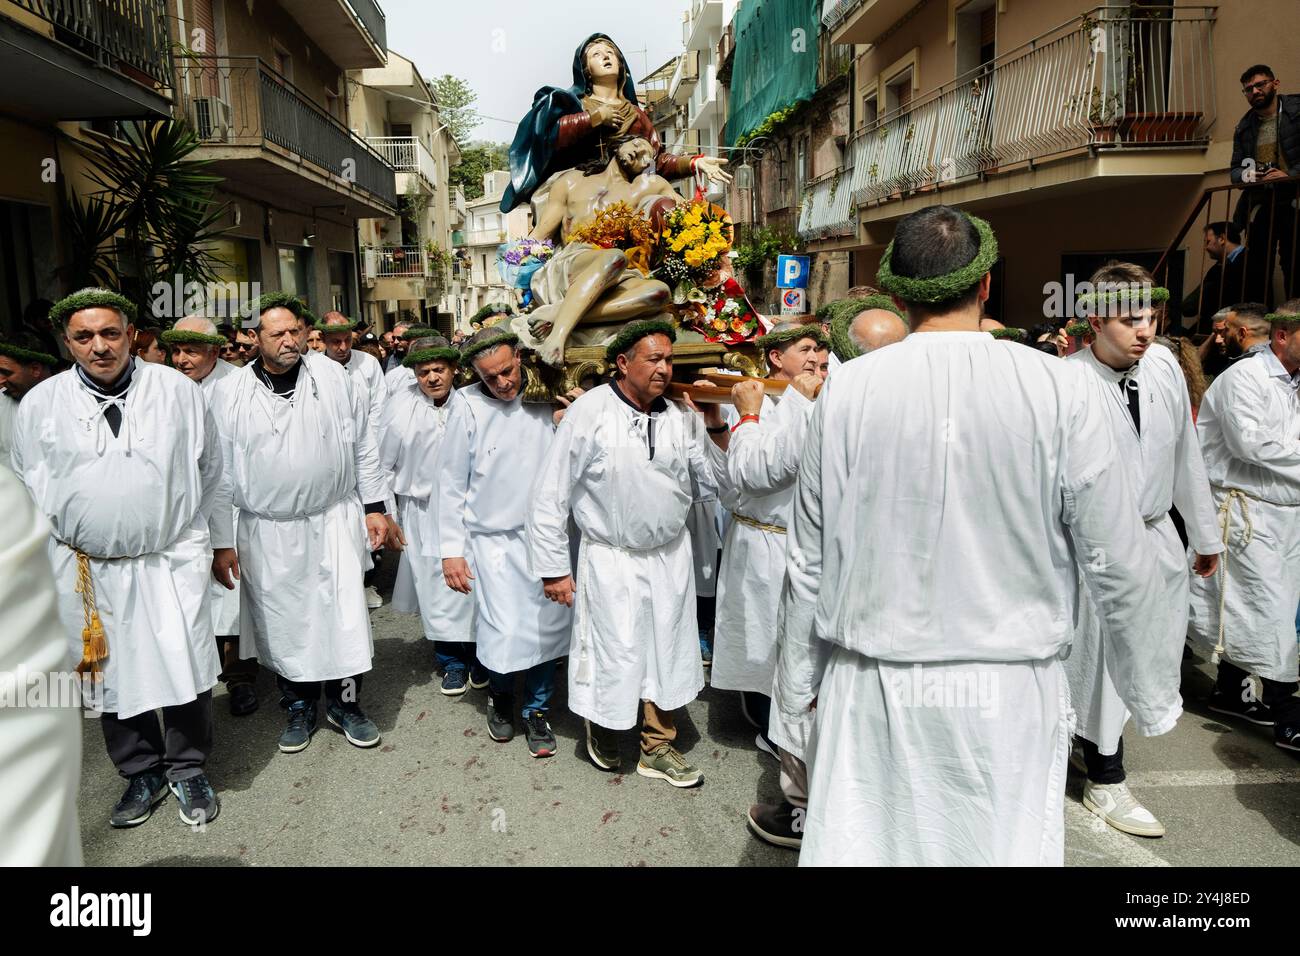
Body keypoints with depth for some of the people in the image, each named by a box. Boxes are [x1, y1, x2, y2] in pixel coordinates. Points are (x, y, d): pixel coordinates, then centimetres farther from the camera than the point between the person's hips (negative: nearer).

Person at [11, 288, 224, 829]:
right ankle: (141, 774, 32)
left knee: (186, 669, 1)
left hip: (172, 561, -1)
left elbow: (208, 468, 9)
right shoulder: (40, 404, 0)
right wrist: (69, 534, 10)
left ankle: (188, 769, 24)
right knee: (112, 675, 12)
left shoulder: (177, 390, -1)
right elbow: (26, 484, 12)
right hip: (87, 570, 1)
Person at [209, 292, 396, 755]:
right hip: (266, 534, 0)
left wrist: (375, 506, 4)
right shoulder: (230, 393, -3)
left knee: (344, 617, 4)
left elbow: (363, 446, 6)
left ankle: (345, 702, 25)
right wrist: (222, 542, 0)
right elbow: (220, 474, 0)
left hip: (334, 522, 0)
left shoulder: (334, 377, -1)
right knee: (282, 625, 11)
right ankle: (299, 707, 32)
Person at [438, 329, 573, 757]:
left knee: (549, 627, 6)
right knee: (505, 633, -6)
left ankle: (536, 710, 28)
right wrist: (452, 550, -2)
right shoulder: (468, 407, -7)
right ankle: (500, 698, 26)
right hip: (495, 540, -2)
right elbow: (452, 484, -1)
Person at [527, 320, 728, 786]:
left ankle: (658, 747, 34)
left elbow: (717, 476, 4)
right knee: (613, 656, 6)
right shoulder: (590, 412, -14)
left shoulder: (679, 415, -1)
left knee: (666, 652, 14)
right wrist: (553, 568, -10)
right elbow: (551, 494, -11)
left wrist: (716, 420, -8)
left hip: (671, 555, 5)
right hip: (611, 559, -4)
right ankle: (602, 727, 38)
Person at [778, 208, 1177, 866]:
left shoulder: (846, 392, -5)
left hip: (872, 687, 1)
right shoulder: (1054, 387, -7)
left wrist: (795, 684, 12)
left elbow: (809, 560, -1)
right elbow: (1117, 561, -4)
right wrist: (1147, 694, 11)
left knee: (862, 845, 13)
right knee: (1006, 848, 15)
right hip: (1007, 689, 0)